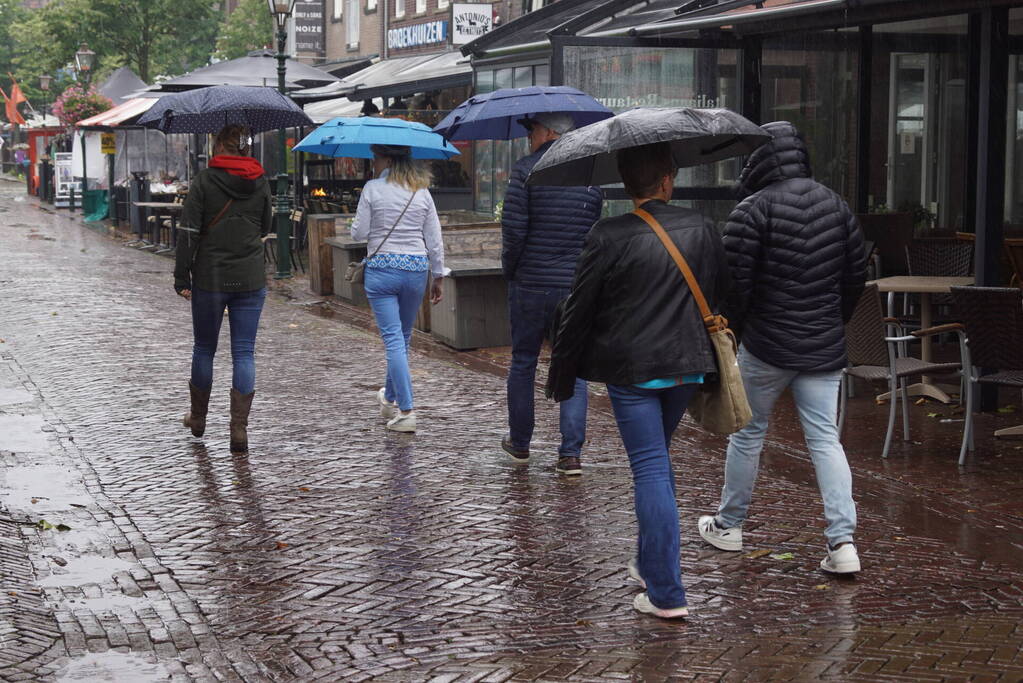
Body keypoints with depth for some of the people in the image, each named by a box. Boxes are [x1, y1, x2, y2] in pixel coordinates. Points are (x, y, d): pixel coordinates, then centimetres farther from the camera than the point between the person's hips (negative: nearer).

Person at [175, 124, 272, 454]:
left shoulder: (204, 181, -7)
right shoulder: (260, 183, 1)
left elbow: (188, 233, -9)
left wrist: (182, 278, -5)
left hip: (210, 279, -1)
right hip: (251, 279, 2)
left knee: (204, 348, 14)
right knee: (244, 352, 3)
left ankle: (198, 417, 29)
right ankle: (240, 429, -4)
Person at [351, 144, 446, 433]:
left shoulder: (373, 189, -7)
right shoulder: (422, 192, 5)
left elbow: (359, 233, -5)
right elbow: (435, 240, 5)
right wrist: (438, 277, 12)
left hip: (382, 268, -4)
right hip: (416, 269, 4)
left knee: (393, 339, -5)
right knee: (403, 337, 18)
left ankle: (406, 411, -12)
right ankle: (390, 397, 37)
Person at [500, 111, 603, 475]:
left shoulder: (526, 170, -8)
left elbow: (513, 229, -13)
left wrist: (509, 269, 2)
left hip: (530, 285, -3)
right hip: (577, 287, 3)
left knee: (523, 363, 13)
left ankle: (519, 443, 26)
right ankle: (571, 453, -1)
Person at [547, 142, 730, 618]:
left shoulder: (609, 238, -13)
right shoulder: (699, 229, 2)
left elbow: (579, 311, -8)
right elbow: (721, 290, 17)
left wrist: (561, 373, 3)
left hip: (630, 371, -5)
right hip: (687, 365, 5)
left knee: (650, 469, -3)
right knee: (657, 460, 23)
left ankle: (666, 593, -4)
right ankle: (650, 564, 34)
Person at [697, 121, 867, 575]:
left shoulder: (753, 209, -12)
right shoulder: (835, 205, 8)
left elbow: (734, 282, -14)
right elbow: (856, 273, 14)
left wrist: (726, 333, 0)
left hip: (766, 345, -5)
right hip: (824, 348, 5)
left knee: (748, 433, 11)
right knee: (825, 438, 4)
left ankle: (729, 525, 27)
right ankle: (843, 541, -5)